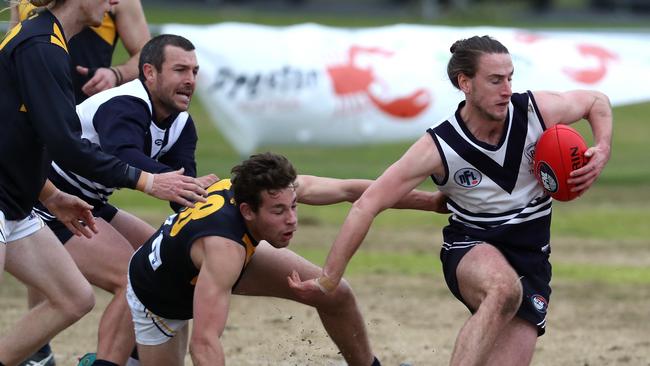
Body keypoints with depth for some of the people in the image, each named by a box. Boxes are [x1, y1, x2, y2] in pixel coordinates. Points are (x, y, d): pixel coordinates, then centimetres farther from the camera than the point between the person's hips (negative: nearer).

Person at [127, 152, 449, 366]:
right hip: (160, 300, -6)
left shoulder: (271, 187, -30)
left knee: (335, 296, -1)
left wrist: (430, 200, -11)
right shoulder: (225, 248, -48)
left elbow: (348, 190, -15)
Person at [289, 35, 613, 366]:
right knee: (504, 289, -41)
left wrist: (602, 152, -10)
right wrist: (329, 279, -14)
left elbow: (597, 102, 11)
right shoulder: (438, 149, -17)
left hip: (530, 259, 4)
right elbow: (366, 206, -15)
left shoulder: (537, 111, -10)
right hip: (470, 251, -4)